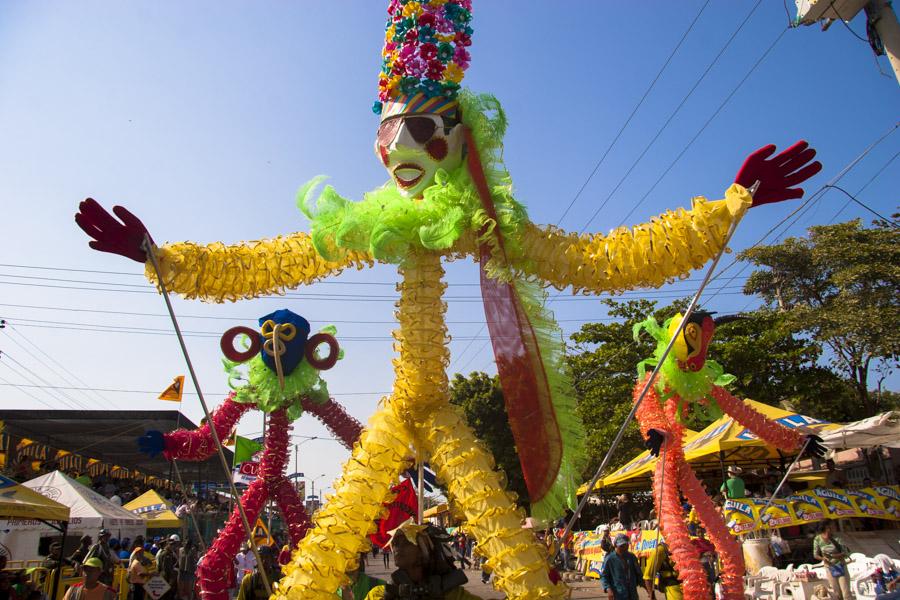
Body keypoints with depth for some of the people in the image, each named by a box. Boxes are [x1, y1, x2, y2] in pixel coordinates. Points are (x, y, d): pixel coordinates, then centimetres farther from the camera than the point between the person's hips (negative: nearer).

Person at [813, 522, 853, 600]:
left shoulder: (836, 538, -16)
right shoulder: (817, 539, -11)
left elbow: (845, 553, -15)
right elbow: (815, 555, -1)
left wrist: (831, 556, -29)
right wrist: (823, 558, -22)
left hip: (840, 566, -2)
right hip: (829, 568, 2)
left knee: (846, 593, -3)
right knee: (837, 593, 11)